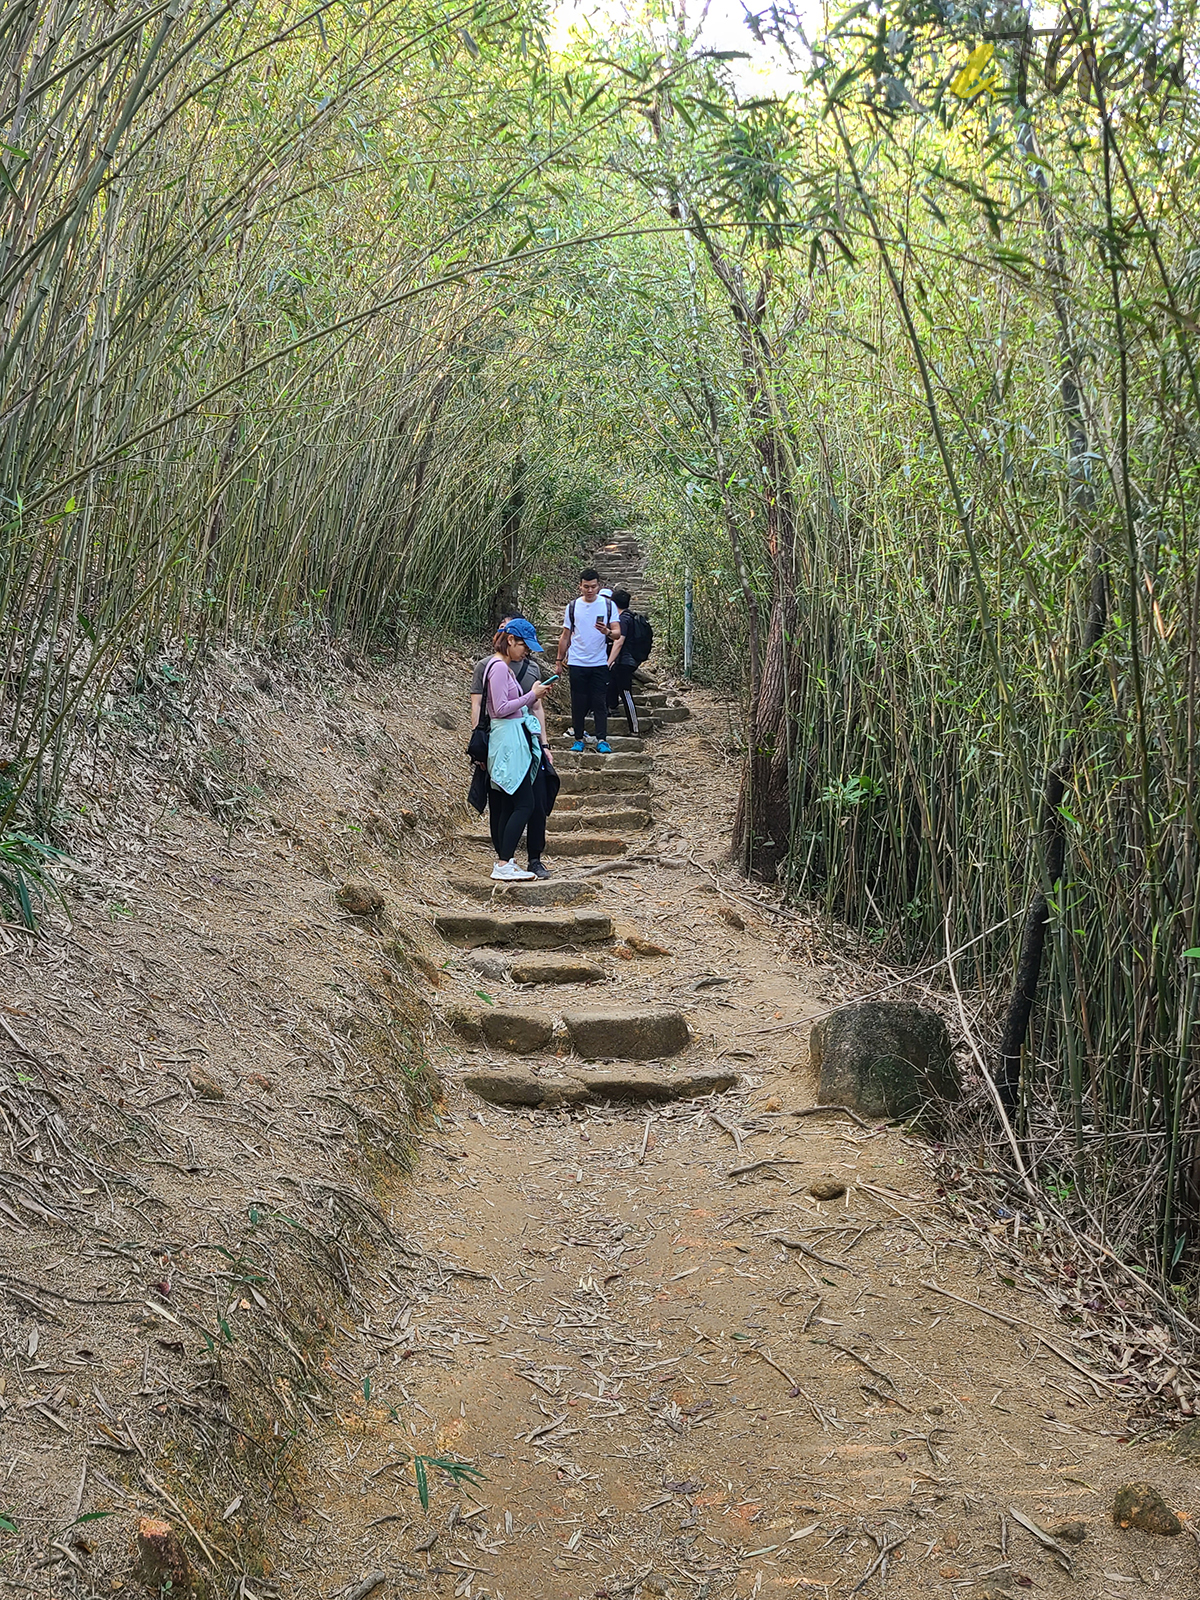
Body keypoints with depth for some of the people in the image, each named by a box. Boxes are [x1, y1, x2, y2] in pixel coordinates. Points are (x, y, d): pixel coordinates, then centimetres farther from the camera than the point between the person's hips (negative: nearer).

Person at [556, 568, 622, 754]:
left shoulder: (608, 605, 2)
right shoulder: (572, 607, 6)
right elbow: (565, 636, 14)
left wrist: (606, 632, -22)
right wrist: (560, 660, 12)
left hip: (600, 663, -1)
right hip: (577, 662, 1)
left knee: (600, 702, -2)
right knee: (578, 702, 4)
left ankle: (602, 739, 0)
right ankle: (578, 738, 12)